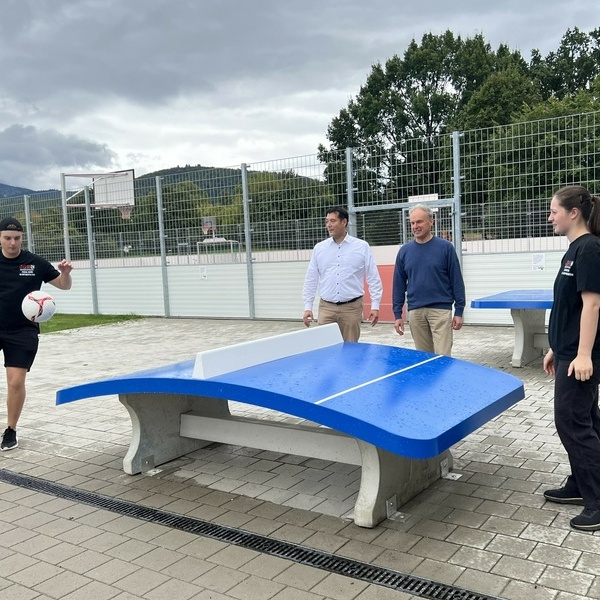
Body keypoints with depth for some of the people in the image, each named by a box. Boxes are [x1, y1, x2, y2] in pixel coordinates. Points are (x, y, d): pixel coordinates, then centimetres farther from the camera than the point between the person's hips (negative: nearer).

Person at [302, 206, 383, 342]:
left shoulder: (362, 247, 1)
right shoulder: (319, 248, 7)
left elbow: (373, 278, 1)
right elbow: (310, 280, 10)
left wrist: (375, 306, -5)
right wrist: (307, 307, 5)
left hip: (352, 308, -2)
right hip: (326, 308, 2)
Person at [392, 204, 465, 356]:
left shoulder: (445, 248, -2)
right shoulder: (404, 251, 6)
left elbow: (456, 281, -2)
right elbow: (398, 285, 9)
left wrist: (459, 311, -5)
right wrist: (397, 314, 5)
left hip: (441, 309, -3)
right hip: (415, 311, 3)